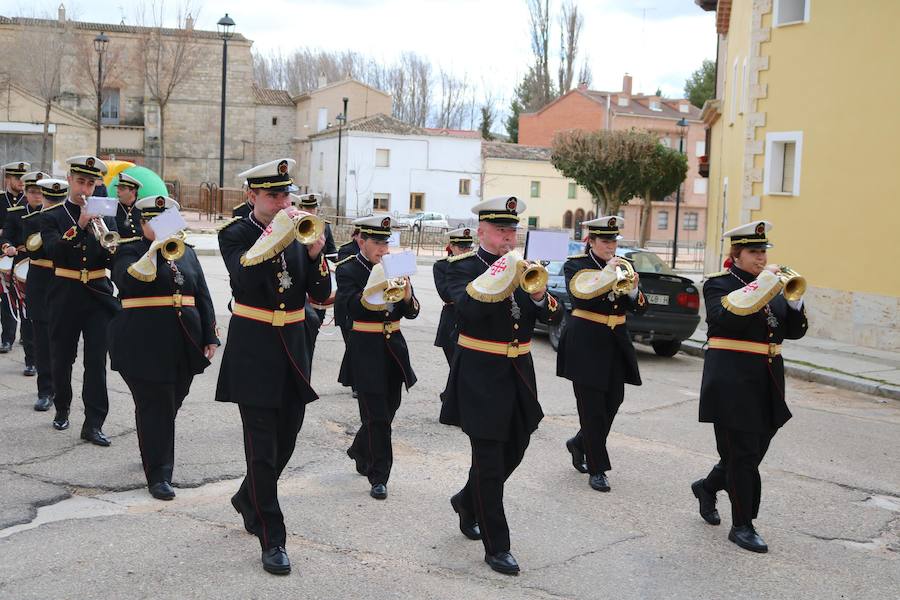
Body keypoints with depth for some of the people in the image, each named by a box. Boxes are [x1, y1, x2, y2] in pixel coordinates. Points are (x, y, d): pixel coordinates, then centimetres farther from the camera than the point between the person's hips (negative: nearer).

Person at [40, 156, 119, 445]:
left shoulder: (105, 216, 9)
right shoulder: (52, 216, 2)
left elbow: (113, 257, -1)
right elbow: (53, 251, -16)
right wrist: (79, 226, -26)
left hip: (99, 295, 1)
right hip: (65, 297, -1)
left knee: (97, 361, -5)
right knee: (62, 357, 10)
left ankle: (93, 423, -3)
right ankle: (62, 408, 33)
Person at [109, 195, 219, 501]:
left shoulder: (186, 251, 15)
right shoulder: (129, 249, 1)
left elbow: (202, 296, 14)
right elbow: (129, 281, -21)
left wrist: (210, 337, 8)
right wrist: (154, 250, -25)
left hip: (184, 345, 5)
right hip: (144, 345, -5)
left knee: (171, 404, 14)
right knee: (155, 407, -5)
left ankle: (156, 454, 36)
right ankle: (158, 475, 0)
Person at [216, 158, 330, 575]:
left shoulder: (299, 232, 6)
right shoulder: (235, 234, -6)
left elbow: (321, 295, -1)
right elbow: (245, 277, -27)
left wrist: (315, 255, -17)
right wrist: (276, 236, -29)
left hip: (294, 349, 5)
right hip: (254, 352, -5)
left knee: (285, 443, 14)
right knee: (262, 448, -4)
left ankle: (247, 501, 41)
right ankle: (271, 539, 5)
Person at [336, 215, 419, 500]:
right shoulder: (348, 270, -5)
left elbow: (411, 313, 2)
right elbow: (351, 306, -22)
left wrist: (406, 296, -19)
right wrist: (374, 288, -36)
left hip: (394, 348, 5)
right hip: (366, 351, -5)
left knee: (387, 409, 15)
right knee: (376, 415, -4)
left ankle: (360, 452, 41)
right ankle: (378, 477, 4)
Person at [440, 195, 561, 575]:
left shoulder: (523, 267, 10)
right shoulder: (463, 266, -6)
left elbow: (552, 317, 1)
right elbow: (468, 308, -26)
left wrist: (540, 295, -20)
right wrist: (503, 276, -34)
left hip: (518, 375, 6)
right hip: (481, 376, -6)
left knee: (513, 452, 16)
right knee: (488, 461, -2)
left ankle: (467, 502, 42)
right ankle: (496, 547, 8)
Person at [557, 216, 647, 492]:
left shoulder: (623, 265, 10)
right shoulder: (576, 265, -4)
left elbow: (639, 306, 3)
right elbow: (579, 295, -24)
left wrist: (633, 289, -17)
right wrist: (607, 273, -29)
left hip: (616, 343, 5)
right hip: (586, 343, -5)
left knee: (614, 400, 8)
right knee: (592, 406, -3)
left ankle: (579, 444, 32)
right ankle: (596, 469, 5)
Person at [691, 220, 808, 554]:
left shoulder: (773, 286, 13)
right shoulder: (719, 284, -5)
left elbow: (794, 331, 8)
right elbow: (724, 318, -25)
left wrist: (794, 300, -10)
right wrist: (761, 287, -23)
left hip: (767, 383, 7)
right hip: (733, 383, -7)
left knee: (753, 452, 13)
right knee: (743, 454, -2)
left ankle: (707, 487, 38)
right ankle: (742, 527, 10)